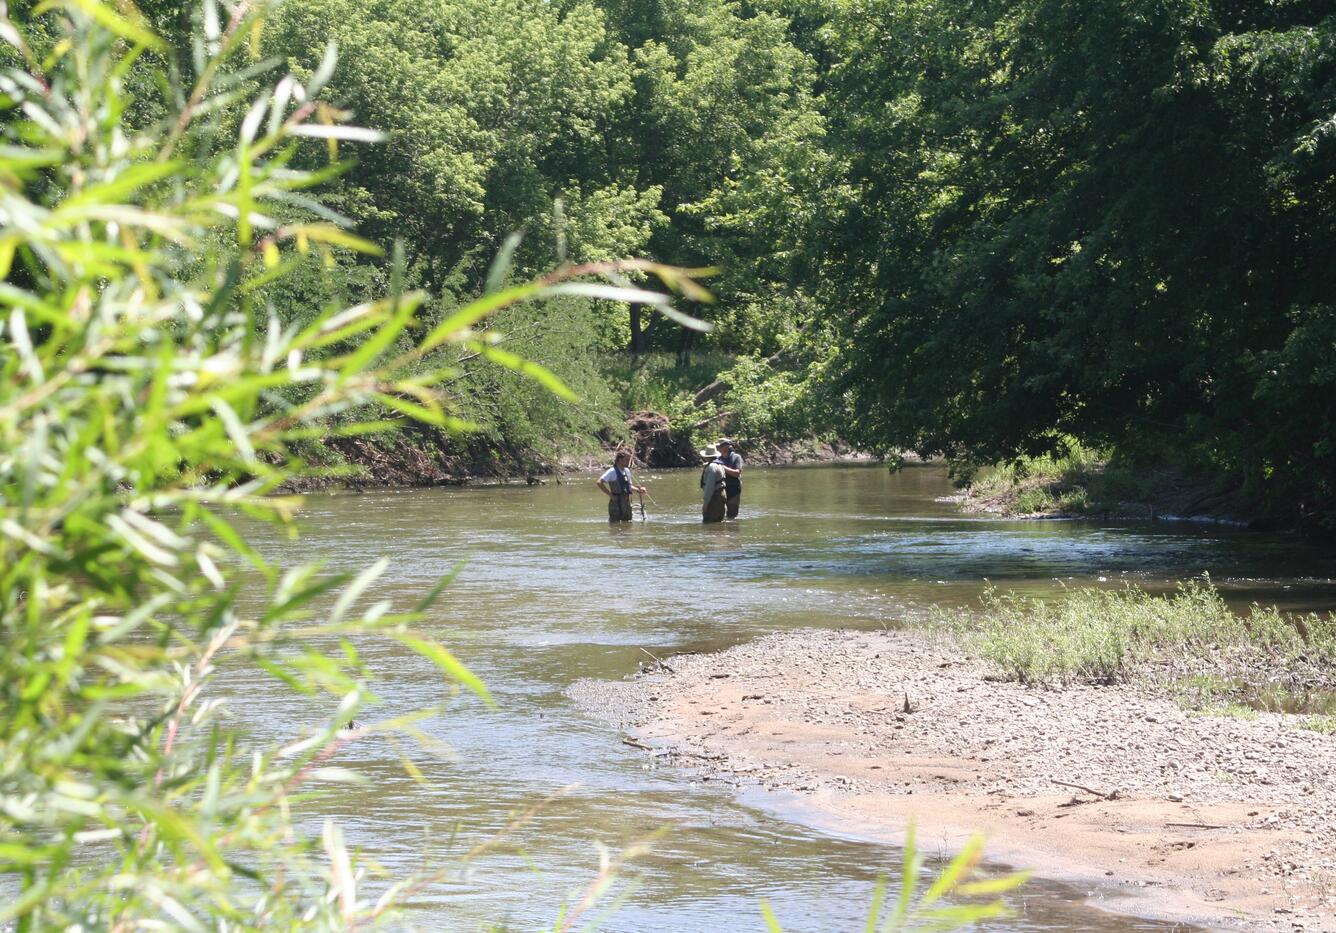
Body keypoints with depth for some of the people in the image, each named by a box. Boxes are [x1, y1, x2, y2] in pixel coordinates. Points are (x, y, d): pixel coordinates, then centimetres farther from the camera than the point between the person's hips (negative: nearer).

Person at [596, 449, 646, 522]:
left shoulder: (627, 471, 11)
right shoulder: (612, 471, -13)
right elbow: (600, 482, -19)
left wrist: (638, 490, 5)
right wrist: (610, 494, -17)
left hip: (627, 502, 8)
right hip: (616, 504, -8)